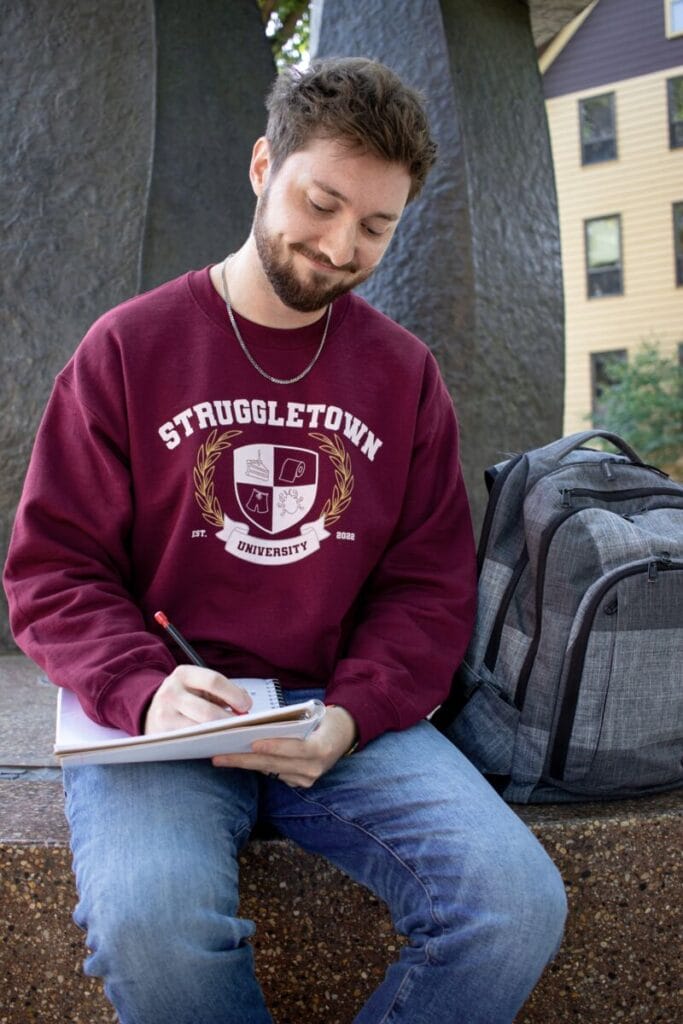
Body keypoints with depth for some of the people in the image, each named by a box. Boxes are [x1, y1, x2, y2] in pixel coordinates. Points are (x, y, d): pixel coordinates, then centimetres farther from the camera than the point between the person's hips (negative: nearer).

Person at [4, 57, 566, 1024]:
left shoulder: (404, 373, 10)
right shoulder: (130, 347, 3)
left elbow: (430, 589, 8)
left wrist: (350, 716, -11)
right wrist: (144, 690, -18)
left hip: (346, 714, 3)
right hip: (164, 716, -2)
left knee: (519, 901, -21)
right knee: (149, 919, -33)